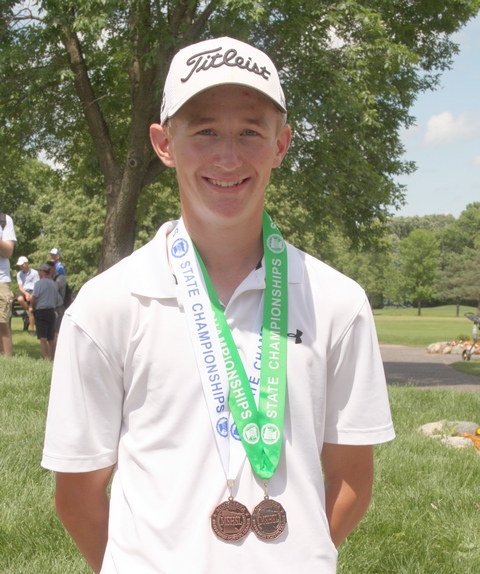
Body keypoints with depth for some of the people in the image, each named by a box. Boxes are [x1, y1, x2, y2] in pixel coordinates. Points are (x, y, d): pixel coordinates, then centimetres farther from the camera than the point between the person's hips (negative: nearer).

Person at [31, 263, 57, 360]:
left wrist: (31, 307, 5)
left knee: (42, 338, -6)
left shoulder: (39, 283, -10)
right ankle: (52, 359, 13)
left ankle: (45, 359, -12)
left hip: (41, 312, -6)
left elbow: (34, 298, -12)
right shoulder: (54, 284, 10)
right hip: (51, 311, 6)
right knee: (51, 338, 12)